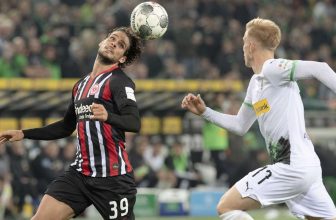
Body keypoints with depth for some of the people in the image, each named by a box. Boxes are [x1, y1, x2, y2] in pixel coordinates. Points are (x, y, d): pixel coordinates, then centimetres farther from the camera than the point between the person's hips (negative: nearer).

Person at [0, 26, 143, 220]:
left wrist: (108, 116, -42)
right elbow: (66, 127, 29)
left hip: (113, 177, -6)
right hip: (80, 173, 6)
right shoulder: (81, 85, 16)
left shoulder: (119, 81, -6)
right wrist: (23, 134, 25)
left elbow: (134, 123, -22)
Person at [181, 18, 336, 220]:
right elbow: (240, 126, 29)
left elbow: (318, 68, -21)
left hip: (291, 168, -9)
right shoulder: (256, 82, 18)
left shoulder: (272, 68, -10)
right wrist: (204, 112, 25)